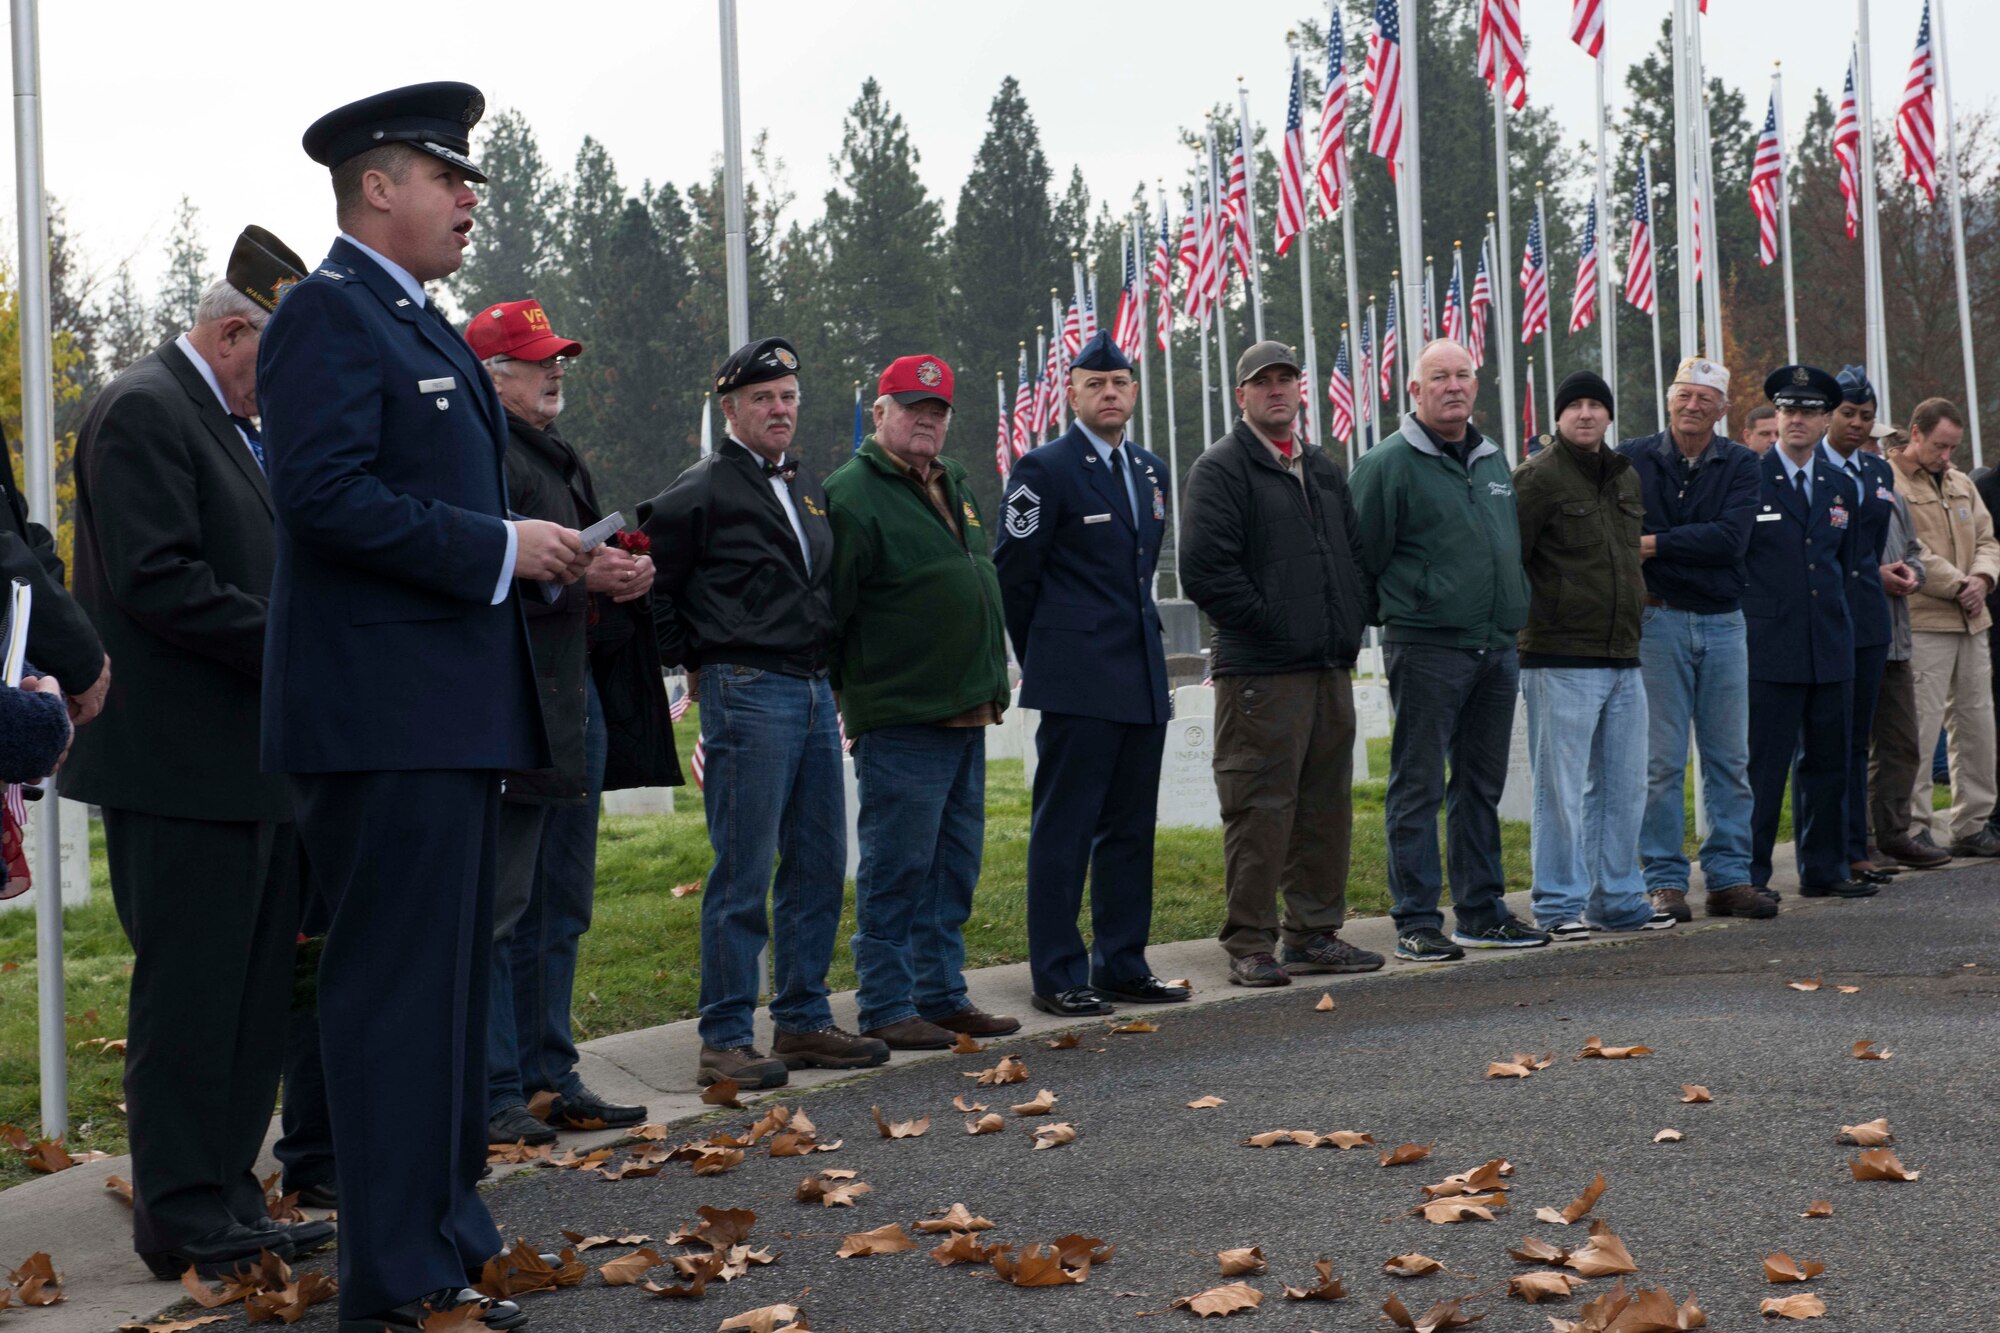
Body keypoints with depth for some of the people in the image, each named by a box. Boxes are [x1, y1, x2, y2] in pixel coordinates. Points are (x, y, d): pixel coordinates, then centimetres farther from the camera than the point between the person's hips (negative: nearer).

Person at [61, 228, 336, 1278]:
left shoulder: (234, 427, 20)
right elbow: (157, 581, -21)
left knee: (256, 994, 13)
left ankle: (229, 1206, 21)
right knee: (188, 992, -4)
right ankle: (183, 1222, 5)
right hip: (182, 767, -10)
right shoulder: (142, 411, -11)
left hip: (252, 765, 10)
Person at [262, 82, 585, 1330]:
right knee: (397, 991, -6)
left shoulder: (421, 324, 20)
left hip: (451, 714, 10)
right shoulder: (330, 312, -10)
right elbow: (327, 493, -22)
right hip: (383, 714, -10)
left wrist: (540, 551, 10)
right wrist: (501, 549, -18)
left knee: (450, 986, 15)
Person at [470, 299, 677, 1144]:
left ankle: (548, 1077, 22)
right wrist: (576, 572, -23)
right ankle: (491, 1095, 1)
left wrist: (631, 571, 6)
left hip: (577, 699, 10)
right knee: (498, 908, -5)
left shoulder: (562, 457, 22)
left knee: (560, 906, 14)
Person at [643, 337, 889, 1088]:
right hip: (747, 694, -8)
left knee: (819, 867, 10)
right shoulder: (703, 491, -7)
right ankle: (725, 1040, 0)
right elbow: (651, 580, -7)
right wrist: (691, 662, -3)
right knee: (743, 874, -6)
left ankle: (803, 1022, 20)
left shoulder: (808, 487, 16)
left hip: (814, 692, 8)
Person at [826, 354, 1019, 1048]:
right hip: (899, 721, -9)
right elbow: (828, 608, -13)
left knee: (954, 867, 14)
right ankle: (886, 1009, 5)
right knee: (897, 867, -3)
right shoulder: (853, 494, -10)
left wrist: (990, 682, 22)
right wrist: (844, 692, -12)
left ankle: (942, 995, 23)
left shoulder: (955, 484, 17)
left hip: (966, 714, 9)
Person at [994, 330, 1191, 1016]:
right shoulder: (1044, 470, -6)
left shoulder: (1150, 470, 15)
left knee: (1130, 828, 10)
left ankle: (1122, 965, 18)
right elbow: (1013, 573, -4)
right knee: (1063, 829, -3)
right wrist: (1044, 659, 2)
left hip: (1142, 678, 7)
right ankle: (1057, 976, 1)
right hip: (1077, 681, -7)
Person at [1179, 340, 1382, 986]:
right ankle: (1250, 945, -1)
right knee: (1260, 810, -7)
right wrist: (1271, 624, -14)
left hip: (1331, 666, 8)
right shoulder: (1220, 468, -5)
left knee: (1326, 806, 11)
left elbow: (1355, 553, 27)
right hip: (1259, 671, -8)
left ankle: (1315, 933, 20)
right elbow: (1204, 569, -14)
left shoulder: (1323, 470, 20)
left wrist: (1351, 622, 12)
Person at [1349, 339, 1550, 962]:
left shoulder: (1494, 460, 15)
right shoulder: (1388, 464, -7)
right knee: (1418, 788, -3)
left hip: (1497, 649, 7)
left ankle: (1482, 911, 21)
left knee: (1482, 786, 13)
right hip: (1427, 648, -7)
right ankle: (1416, 923, 1)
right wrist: (1398, 609, -4)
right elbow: (1362, 559, -6)